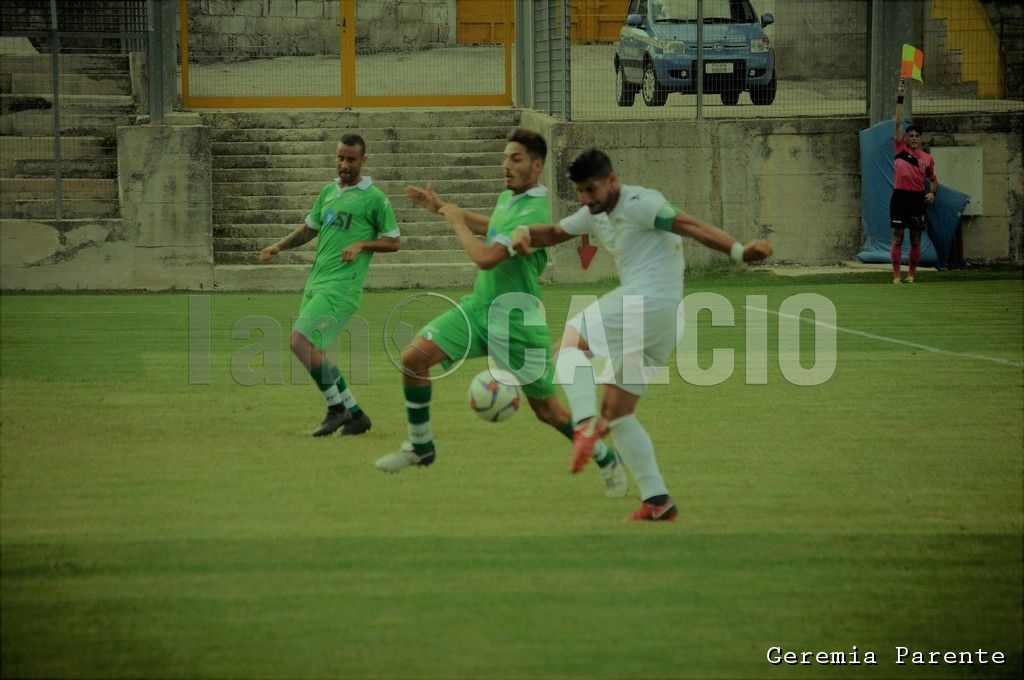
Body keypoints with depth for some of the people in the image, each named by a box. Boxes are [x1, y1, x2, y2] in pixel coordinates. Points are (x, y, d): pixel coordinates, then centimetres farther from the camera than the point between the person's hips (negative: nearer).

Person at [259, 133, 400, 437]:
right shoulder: (328, 191, 15)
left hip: (341, 286, -8)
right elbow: (309, 229, 25)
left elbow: (393, 241, 1)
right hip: (316, 282, 8)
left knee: (300, 341, -19)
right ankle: (355, 414, 16)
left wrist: (362, 244, -15)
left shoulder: (374, 198, -4)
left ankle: (337, 408, -8)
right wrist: (279, 246, 10)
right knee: (312, 350, 6)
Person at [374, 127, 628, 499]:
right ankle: (420, 446, 6)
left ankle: (606, 460, 26)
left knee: (546, 409, 3)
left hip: (516, 319, -8)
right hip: (479, 305, 8)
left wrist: (457, 222, -15)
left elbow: (485, 257, -31)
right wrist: (440, 206, 28)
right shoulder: (508, 198, 6)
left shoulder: (533, 214, -23)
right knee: (414, 357, -9)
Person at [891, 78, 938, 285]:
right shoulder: (901, 149, 5)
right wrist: (900, 99, -6)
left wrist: (932, 192, -1)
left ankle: (911, 274, 12)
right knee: (897, 237, -4)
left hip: (918, 198, 2)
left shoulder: (927, 158, 10)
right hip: (900, 196, -2)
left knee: (916, 239, 5)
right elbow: (898, 123, 0)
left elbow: (933, 180, 21)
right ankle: (896, 275, -3)